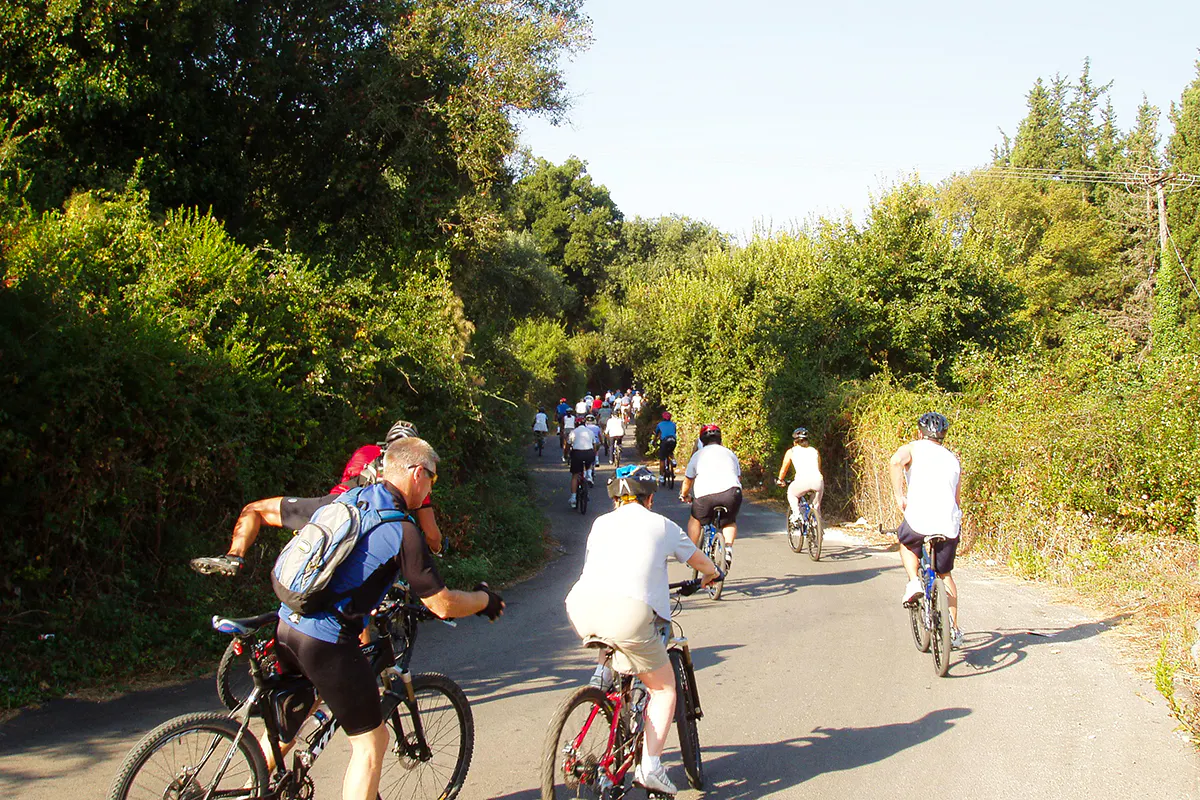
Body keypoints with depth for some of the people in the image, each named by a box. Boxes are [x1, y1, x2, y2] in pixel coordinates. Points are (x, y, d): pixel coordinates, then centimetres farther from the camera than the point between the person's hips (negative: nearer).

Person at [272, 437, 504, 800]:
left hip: (286, 626, 8)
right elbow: (443, 606, -8)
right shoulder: (402, 531, -13)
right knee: (371, 743, 6)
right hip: (328, 642, -8)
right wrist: (484, 598, 9)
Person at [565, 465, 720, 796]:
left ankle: (604, 672, 25)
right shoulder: (662, 524, 19)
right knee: (663, 687, 14)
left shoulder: (601, 523, 26)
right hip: (627, 610, -4)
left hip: (582, 608, 4)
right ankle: (650, 766, 3)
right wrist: (711, 575, 56)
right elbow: (702, 563, 32)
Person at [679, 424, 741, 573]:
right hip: (731, 492, 1)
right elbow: (739, 477, 31)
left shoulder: (699, 454, 23)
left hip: (705, 494, -1)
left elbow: (688, 480, 29)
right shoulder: (729, 453, 27)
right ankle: (728, 547, 2)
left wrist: (684, 495, 47)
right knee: (730, 522, 26)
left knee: (695, 520, 26)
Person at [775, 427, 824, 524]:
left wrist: (780, 480, 49)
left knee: (791, 494, 29)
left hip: (803, 481, -3)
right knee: (816, 507, 25)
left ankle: (796, 515, 12)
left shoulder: (791, 452, 19)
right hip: (818, 480, 3)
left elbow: (783, 469, 30)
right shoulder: (814, 451, 25)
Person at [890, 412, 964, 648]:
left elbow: (895, 461, -16)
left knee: (906, 542, 31)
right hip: (949, 525, 4)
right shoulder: (953, 459, 22)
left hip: (919, 521, -4)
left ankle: (914, 582, 8)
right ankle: (954, 630, 21)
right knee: (945, 575, 22)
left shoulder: (913, 448, 8)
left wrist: (899, 495, -11)